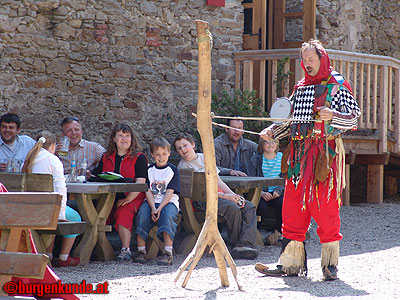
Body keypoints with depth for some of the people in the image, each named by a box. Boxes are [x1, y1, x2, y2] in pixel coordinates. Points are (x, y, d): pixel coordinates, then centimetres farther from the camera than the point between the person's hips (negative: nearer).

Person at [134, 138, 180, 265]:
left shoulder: (172, 170, 4)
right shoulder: (149, 170, 12)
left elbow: (170, 192, -5)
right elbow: (148, 191, 2)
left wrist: (160, 208, -19)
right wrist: (153, 208, -15)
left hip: (169, 202, -2)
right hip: (151, 202, 2)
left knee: (167, 215, -34)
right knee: (142, 214, -28)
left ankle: (168, 253, -36)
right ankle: (141, 251, -24)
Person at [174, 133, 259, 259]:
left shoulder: (205, 157, 18)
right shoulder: (183, 166, 0)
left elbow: (218, 181, 16)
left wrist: (233, 195, -1)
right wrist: (224, 196, -17)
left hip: (220, 194, 7)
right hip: (202, 200, -6)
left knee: (249, 206, -15)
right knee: (233, 208, -31)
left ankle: (245, 244, -31)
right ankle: (235, 245, -20)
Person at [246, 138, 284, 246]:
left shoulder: (282, 158, 11)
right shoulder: (255, 159, 4)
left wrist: (278, 190, -13)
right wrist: (261, 193, -20)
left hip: (277, 193, 2)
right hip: (260, 193, -2)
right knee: (262, 206, -31)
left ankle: (277, 232, -10)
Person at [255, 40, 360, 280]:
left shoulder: (337, 86, 2)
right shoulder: (300, 88, 20)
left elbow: (354, 117, -5)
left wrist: (333, 116, -22)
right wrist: (272, 132, 9)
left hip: (325, 154, -6)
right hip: (299, 154, 6)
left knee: (325, 207, -7)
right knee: (292, 208, 2)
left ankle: (330, 263, -1)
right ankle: (291, 263, 7)